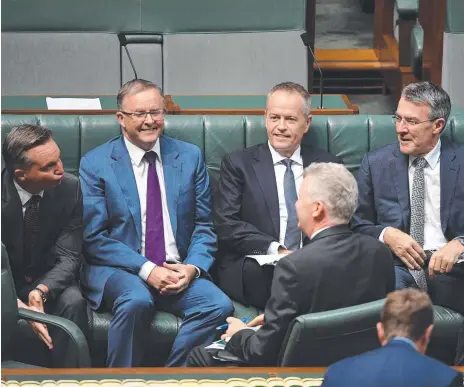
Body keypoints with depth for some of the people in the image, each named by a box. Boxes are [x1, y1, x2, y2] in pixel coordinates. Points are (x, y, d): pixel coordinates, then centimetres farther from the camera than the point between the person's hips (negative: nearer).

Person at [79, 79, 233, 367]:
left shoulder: (190, 157, 11)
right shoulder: (95, 164, 2)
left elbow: (204, 225, 11)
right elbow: (95, 237, -4)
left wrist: (192, 267, -10)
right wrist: (146, 270, -15)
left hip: (178, 270, 3)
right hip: (119, 269, -3)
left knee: (219, 305, -26)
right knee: (137, 300, -36)